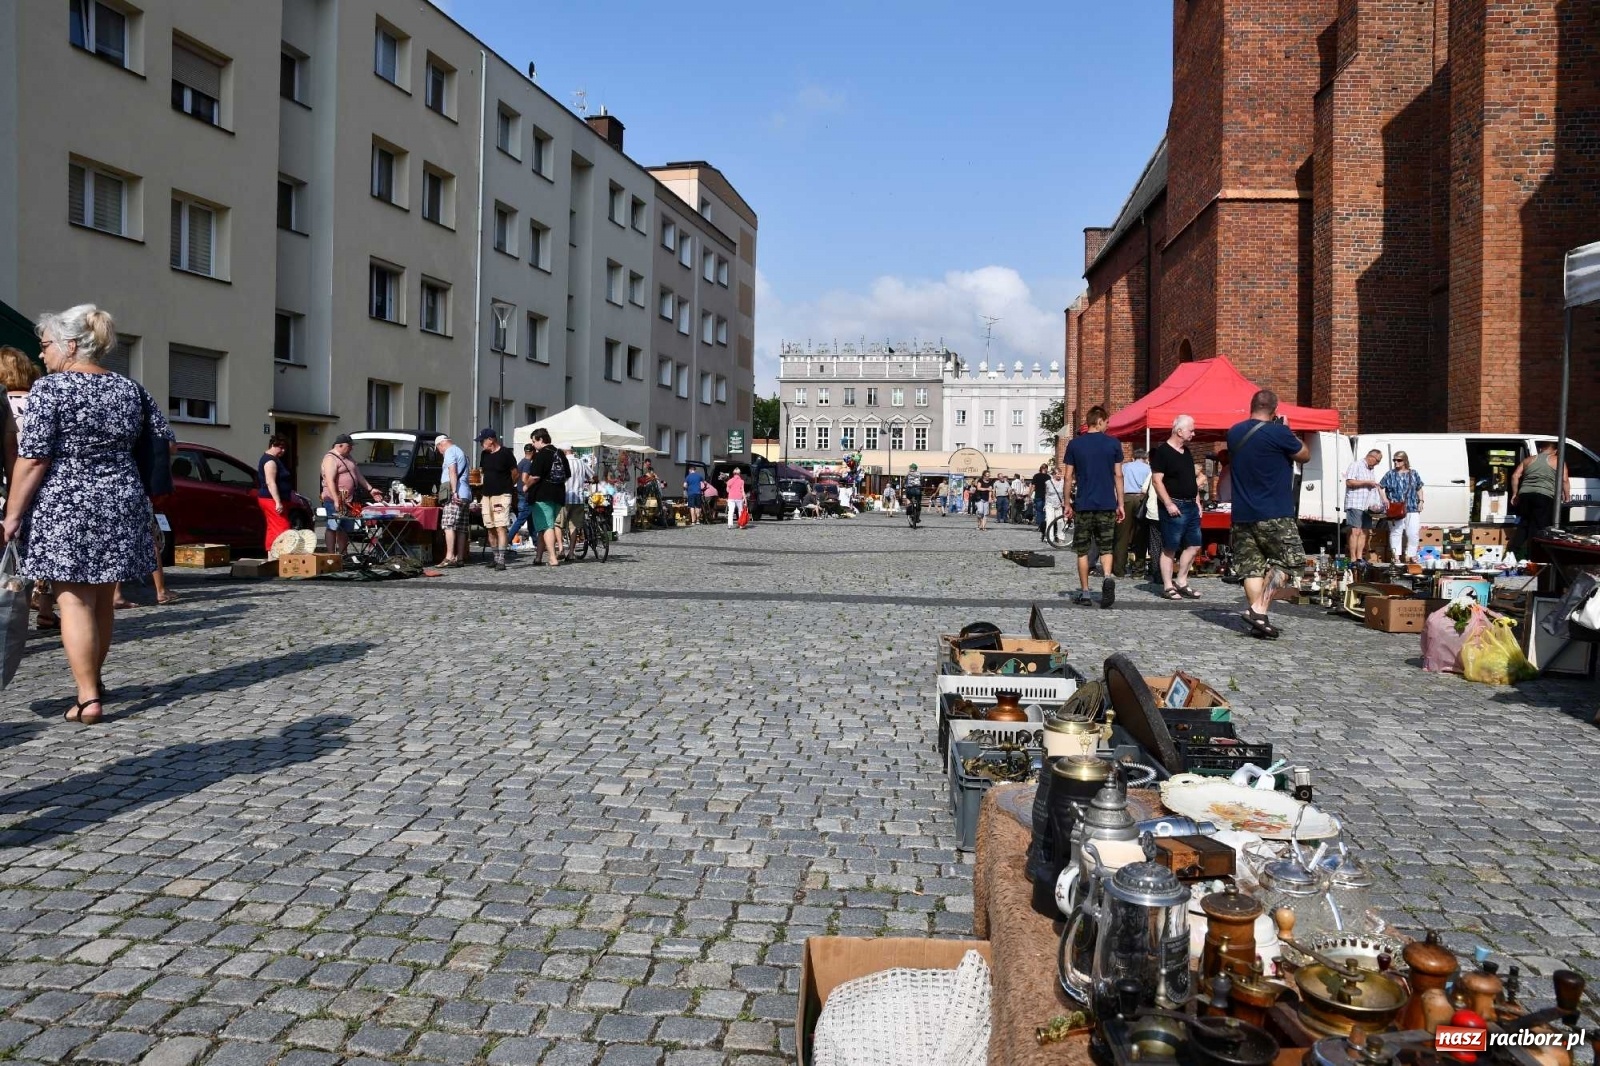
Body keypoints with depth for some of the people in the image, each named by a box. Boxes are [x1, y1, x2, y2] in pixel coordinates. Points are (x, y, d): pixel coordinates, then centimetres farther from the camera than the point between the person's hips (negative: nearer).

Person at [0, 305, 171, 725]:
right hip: (121, 505, 5)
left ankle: (88, 698, -5)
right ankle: (93, 682, 28)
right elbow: (164, 441, 12)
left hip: (65, 507, -5)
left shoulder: (50, 388, -8)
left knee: (74, 601, -2)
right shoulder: (130, 389, 7)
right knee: (102, 600, 15)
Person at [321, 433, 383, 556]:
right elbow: (330, 481, -19)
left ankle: (341, 554, 17)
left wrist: (370, 489, 20)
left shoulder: (347, 458, 20)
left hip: (348, 501, 9)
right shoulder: (330, 459, -9)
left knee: (347, 529, 10)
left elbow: (358, 475, 27)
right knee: (333, 527, -7)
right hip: (334, 501, -9)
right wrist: (336, 501, -27)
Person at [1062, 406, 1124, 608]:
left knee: (1083, 551, 8)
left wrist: (1067, 504, 9)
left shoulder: (1075, 444, 0)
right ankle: (1108, 577, -17)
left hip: (1083, 505, 0)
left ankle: (1084, 594, 9)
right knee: (1106, 548, 10)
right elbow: (1118, 475, 2)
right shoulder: (1113, 443, 1)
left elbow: (1068, 477, 1)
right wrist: (1120, 504, 8)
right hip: (1107, 504, 0)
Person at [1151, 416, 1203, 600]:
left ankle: (1181, 582, 18)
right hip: (1174, 507, -9)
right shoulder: (1162, 451, -10)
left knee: (1194, 545, 9)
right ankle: (1168, 587, 3)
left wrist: (1197, 501, 16)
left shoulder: (1187, 452, 16)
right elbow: (1157, 480, -16)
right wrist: (1168, 504, -20)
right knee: (1170, 548, -3)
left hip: (1191, 506, 9)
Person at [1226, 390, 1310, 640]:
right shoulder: (1278, 433, -11)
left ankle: (1258, 621, 3)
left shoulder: (1234, 433, 8)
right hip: (1274, 514, -6)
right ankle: (1259, 610, -9)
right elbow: (1305, 455, 3)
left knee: (1252, 567, 6)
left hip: (1242, 515, 6)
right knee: (1287, 561, 4)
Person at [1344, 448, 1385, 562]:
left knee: (1364, 532, 5)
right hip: (1355, 504, -8)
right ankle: (1353, 560, -13)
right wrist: (1367, 482, -13)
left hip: (1367, 506, 8)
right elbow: (1349, 482, -15)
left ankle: (1359, 558, 8)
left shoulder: (1372, 470, 24)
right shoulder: (1356, 466, -3)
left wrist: (1376, 504, 16)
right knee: (1355, 531, -12)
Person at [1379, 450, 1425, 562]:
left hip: (1412, 509, 2)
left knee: (1413, 533, 0)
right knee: (1395, 532, 0)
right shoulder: (1390, 475, 5)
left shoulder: (1414, 474, 10)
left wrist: (1421, 501, 6)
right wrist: (1385, 499, -5)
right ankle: (1396, 556, 5)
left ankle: (1412, 555, 12)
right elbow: (1380, 487, 7)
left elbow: (1419, 489, 17)